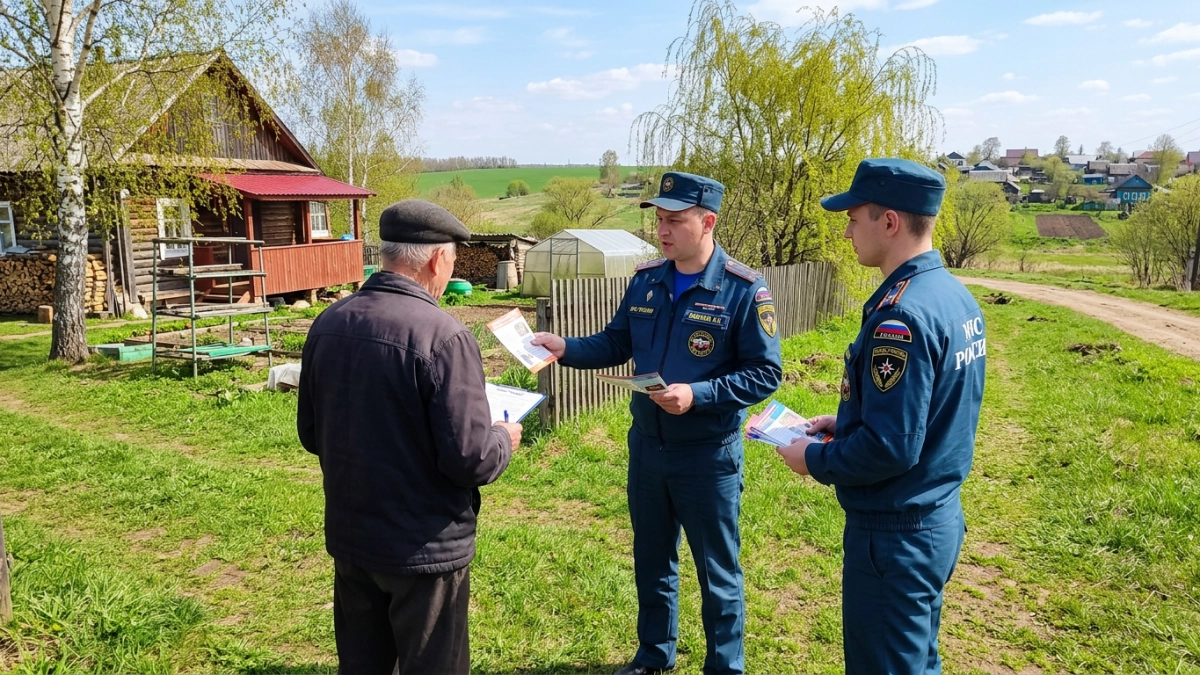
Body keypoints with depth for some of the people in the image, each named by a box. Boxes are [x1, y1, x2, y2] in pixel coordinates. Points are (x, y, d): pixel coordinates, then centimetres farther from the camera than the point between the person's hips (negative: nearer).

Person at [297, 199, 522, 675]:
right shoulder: (442, 335, -23)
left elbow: (311, 434, 9)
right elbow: (470, 458, -23)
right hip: (425, 547, -6)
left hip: (350, 538, 6)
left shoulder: (327, 324, -2)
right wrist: (504, 441, -2)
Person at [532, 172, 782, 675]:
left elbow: (765, 373, -16)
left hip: (709, 456, -5)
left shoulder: (743, 290, -16)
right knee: (652, 561, 21)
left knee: (717, 571, 12)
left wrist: (697, 396, -27)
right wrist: (565, 348, -9)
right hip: (646, 446, 5)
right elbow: (615, 344, 8)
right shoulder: (645, 280, 0)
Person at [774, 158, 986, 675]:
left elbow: (891, 447, -27)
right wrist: (847, 424, 12)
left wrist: (815, 460, -12)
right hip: (939, 518, 9)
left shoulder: (902, 314, -26)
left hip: (895, 535, -9)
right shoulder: (955, 295, 4)